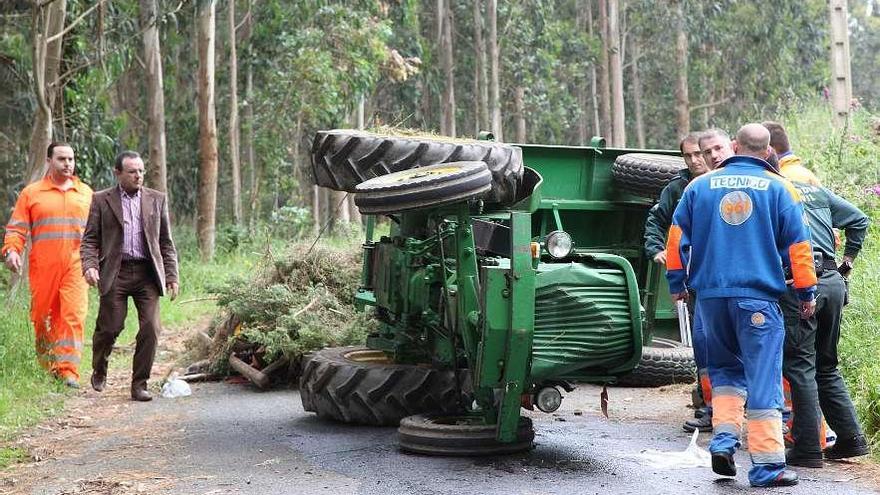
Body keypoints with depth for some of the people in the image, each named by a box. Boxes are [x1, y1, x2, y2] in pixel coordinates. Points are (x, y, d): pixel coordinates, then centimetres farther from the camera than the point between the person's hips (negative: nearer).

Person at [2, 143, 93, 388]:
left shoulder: (86, 193, 15)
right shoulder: (31, 193, 9)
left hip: (75, 267, 0)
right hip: (42, 267, 0)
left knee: (73, 315, -12)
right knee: (42, 317, 4)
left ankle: (69, 371, -14)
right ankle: (46, 365, 20)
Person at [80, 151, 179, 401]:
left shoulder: (157, 199, 12)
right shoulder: (101, 200, 7)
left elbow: (166, 242, 14)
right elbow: (90, 239, 5)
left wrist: (172, 276, 7)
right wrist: (89, 265, -13)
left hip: (148, 273, 2)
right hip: (115, 273, -2)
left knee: (150, 329, -7)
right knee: (110, 327, -2)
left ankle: (139, 385, 4)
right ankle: (99, 371, 27)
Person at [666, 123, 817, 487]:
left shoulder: (700, 186, 8)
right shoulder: (778, 188, 2)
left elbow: (678, 236, 8)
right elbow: (797, 243, 1)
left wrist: (677, 283, 18)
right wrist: (807, 293, 9)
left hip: (710, 295, 3)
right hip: (758, 298, -3)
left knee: (725, 367, 21)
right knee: (763, 379, -1)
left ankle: (724, 437, 6)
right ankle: (767, 464, -3)